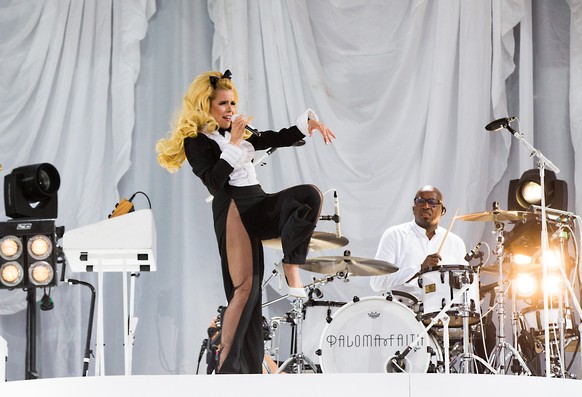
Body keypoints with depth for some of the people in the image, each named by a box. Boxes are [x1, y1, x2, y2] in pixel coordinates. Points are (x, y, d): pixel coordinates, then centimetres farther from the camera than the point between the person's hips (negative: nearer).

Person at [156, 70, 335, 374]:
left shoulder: (241, 132, 21)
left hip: (259, 204, 7)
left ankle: (291, 266, -17)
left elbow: (279, 139, 21)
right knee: (245, 287, -17)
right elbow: (215, 182, -12)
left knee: (309, 195, -23)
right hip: (233, 209, -6)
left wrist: (308, 121, 6)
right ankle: (227, 365, -13)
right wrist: (233, 144, -13)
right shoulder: (195, 141, 2)